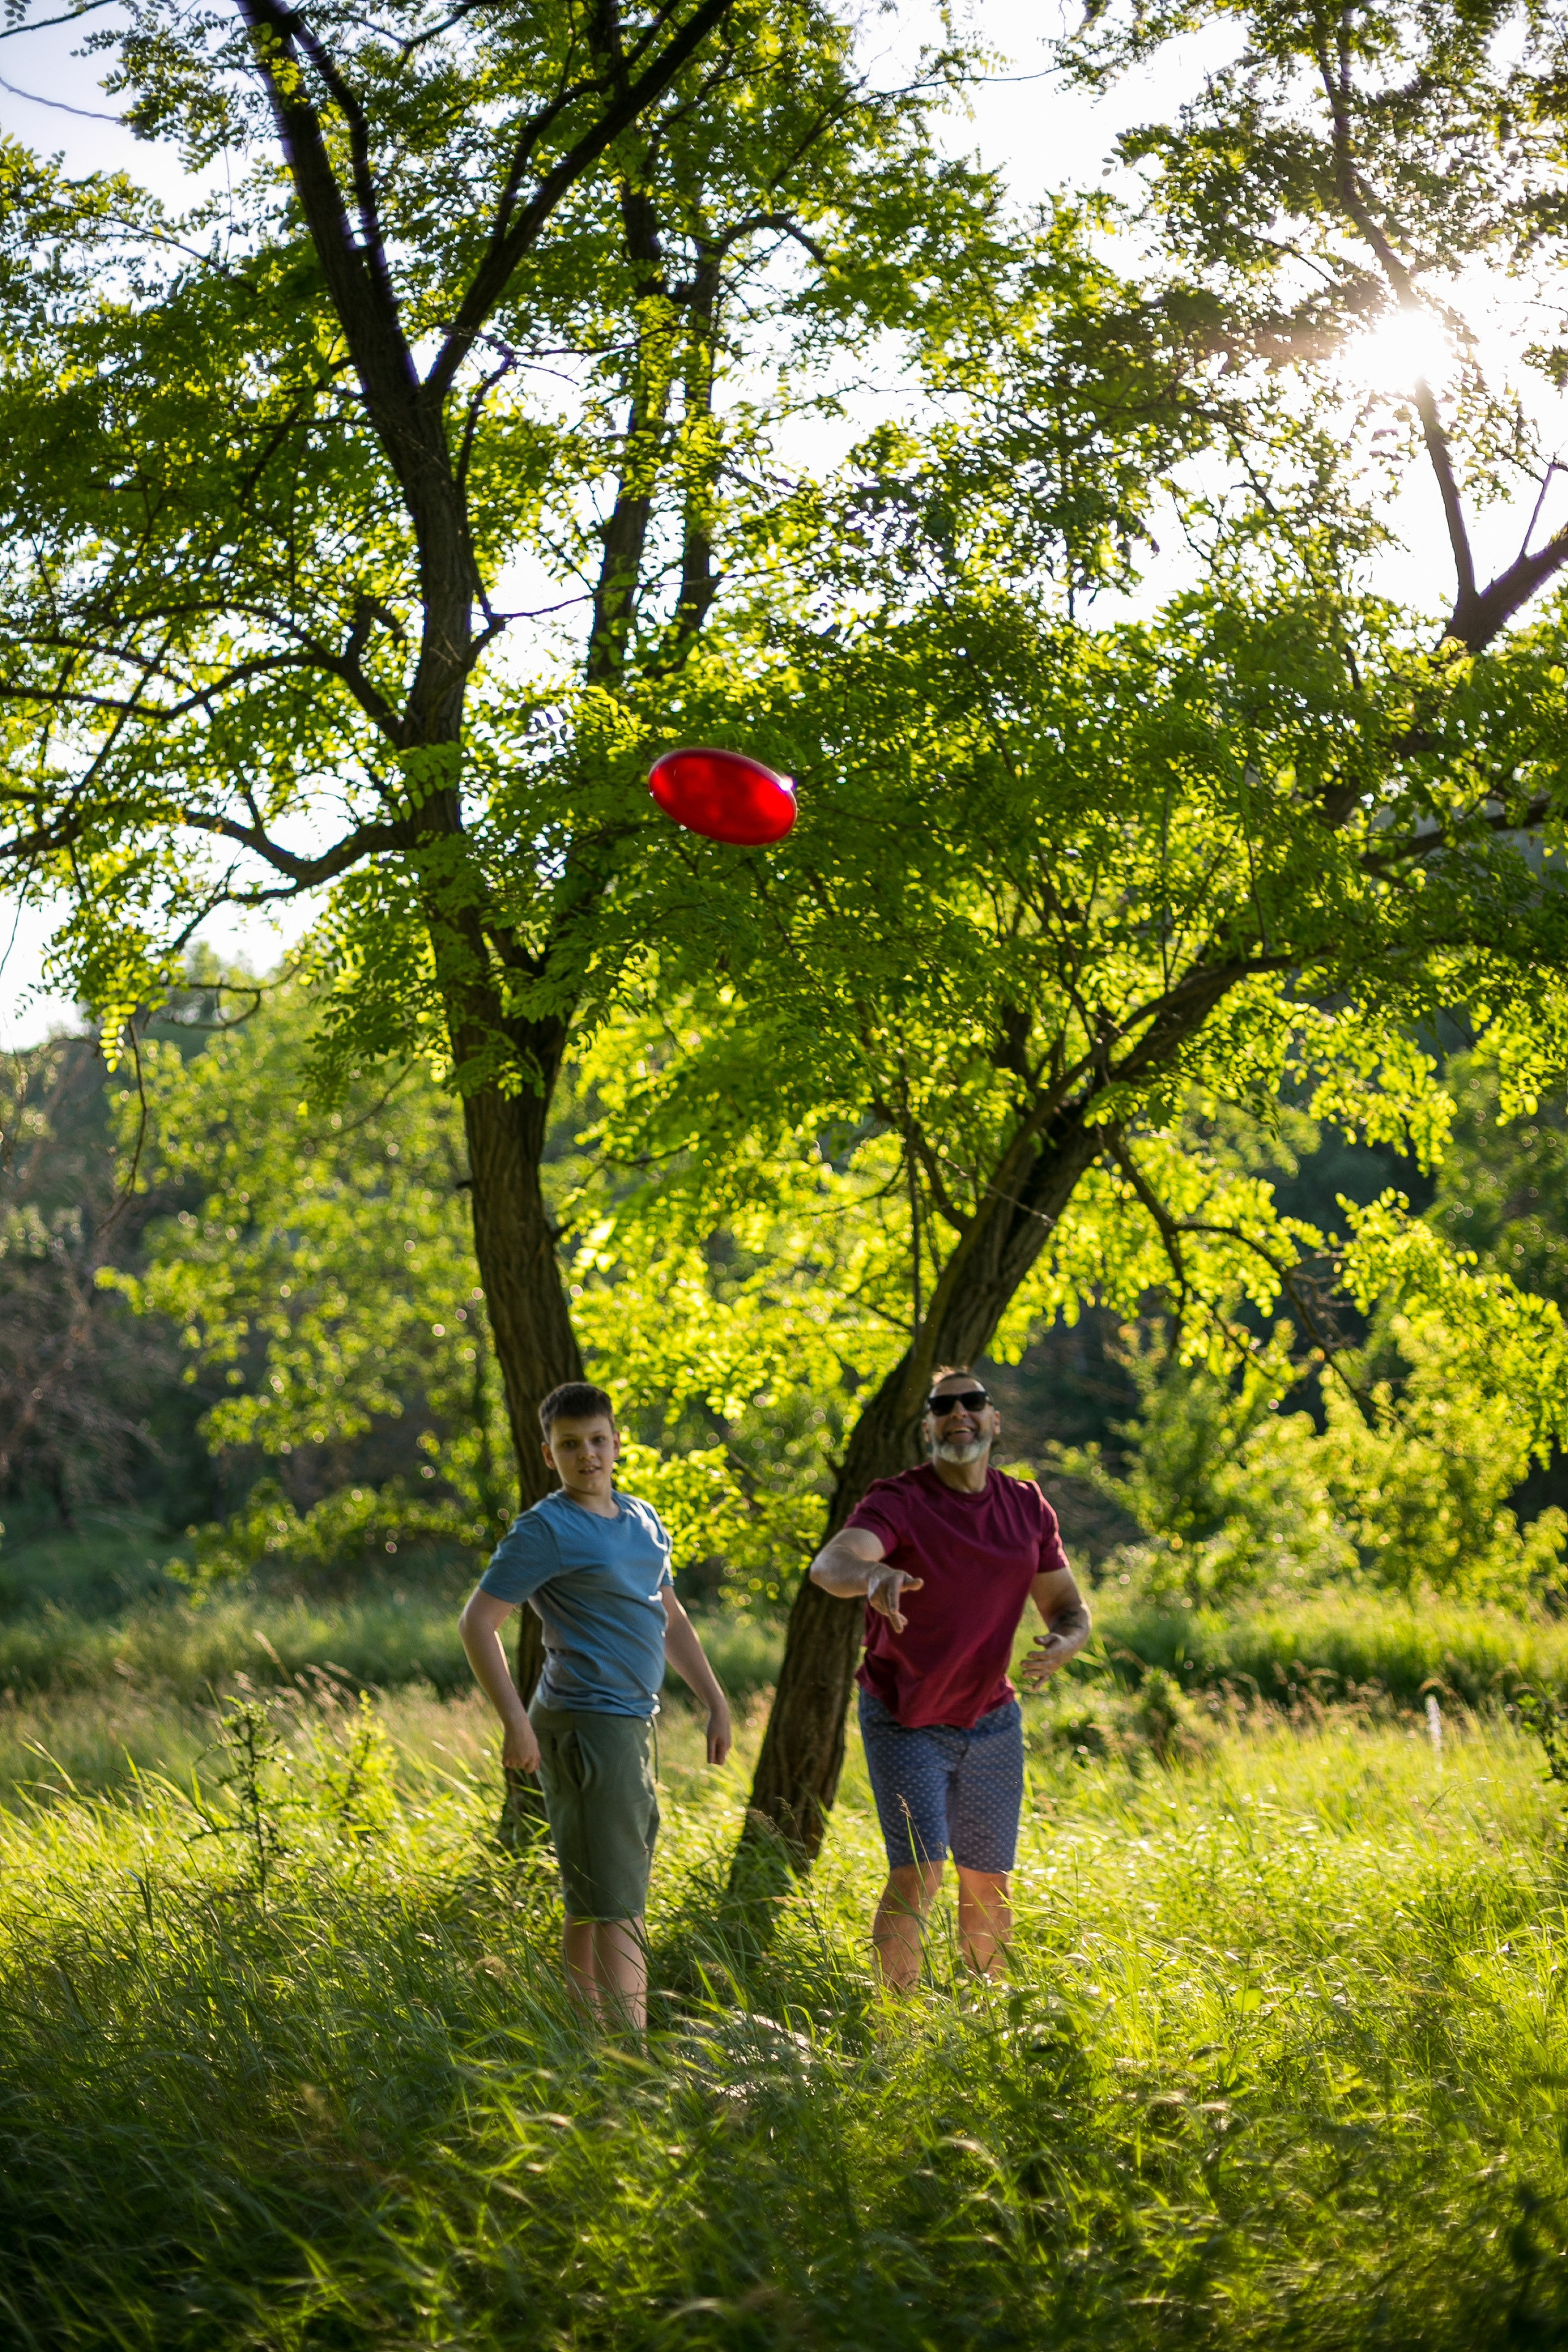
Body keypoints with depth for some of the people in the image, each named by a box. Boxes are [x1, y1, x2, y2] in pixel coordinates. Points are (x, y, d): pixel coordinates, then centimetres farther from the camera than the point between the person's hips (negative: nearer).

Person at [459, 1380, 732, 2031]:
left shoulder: (643, 1520, 14)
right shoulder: (545, 1530, -11)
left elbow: (670, 1620, 25)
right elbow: (477, 1623, -14)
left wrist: (716, 1701, 20)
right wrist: (515, 1722, -20)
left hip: (632, 1722, 8)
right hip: (586, 1726, -8)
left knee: (594, 1904, 13)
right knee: (617, 1904, -11)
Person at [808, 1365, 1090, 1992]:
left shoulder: (1027, 1507, 2)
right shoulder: (899, 1501, -15)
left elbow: (1066, 1605, 9)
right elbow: (829, 1564, -34)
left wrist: (1065, 1642, -16)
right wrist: (872, 1574, -58)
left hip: (992, 1722, 5)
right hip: (905, 1723, -5)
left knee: (988, 1883, 10)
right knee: (918, 1872, -16)